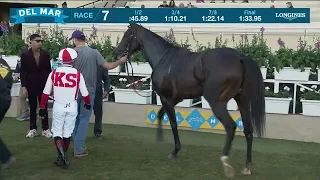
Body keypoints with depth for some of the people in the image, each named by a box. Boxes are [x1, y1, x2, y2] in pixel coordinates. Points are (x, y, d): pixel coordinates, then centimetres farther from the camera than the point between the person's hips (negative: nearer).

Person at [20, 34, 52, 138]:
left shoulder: (45, 54, 1)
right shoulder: (25, 55, -2)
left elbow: (49, 70, 4)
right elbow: (23, 72, -2)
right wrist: (23, 86, -8)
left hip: (43, 85, 1)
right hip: (31, 86, 0)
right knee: (32, 108, 7)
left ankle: (45, 129, 10)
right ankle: (33, 129, 14)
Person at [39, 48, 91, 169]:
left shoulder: (54, 73, -6)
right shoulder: (78, 74, -8)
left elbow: (46, 92, -2)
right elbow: (84, 93, -2)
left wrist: (42, 108, 9)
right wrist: (88, 104, 18)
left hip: (58, 106, 0)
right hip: (72, 107, 1)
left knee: (57, 132, 7)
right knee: (67, 133, 14)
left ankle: (62, 155, -14)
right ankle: (62, 158, 22)